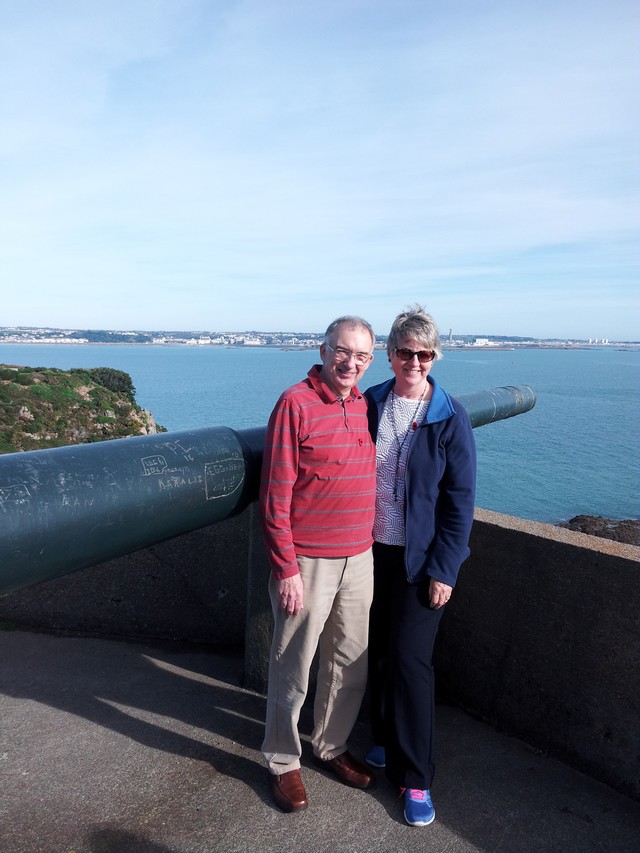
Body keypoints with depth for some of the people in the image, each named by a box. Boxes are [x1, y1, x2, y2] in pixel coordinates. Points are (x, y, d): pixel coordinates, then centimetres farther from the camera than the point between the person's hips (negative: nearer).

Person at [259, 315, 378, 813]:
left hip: (359, 558, 6)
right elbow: (275, 495, -14)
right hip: (308, 562, -6)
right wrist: (286, 569, -15)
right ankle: (282, 762, 31)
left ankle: (332, 748, 39)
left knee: (350, 664, 17)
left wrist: (371, 547, 13)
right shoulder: (296, 404, -13)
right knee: (293, 669, 10)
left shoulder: (367, 407, 6)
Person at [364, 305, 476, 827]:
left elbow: (460, 500, -8)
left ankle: (415, 778, 15)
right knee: (379, 652, 14)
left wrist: (444, 569, -10)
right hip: (373, 549, 4)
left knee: (409, 658, -2)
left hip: (421, 558, -4)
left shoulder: (450, 417, -9)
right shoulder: (370, 404, 1)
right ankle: (386, 740, 37)